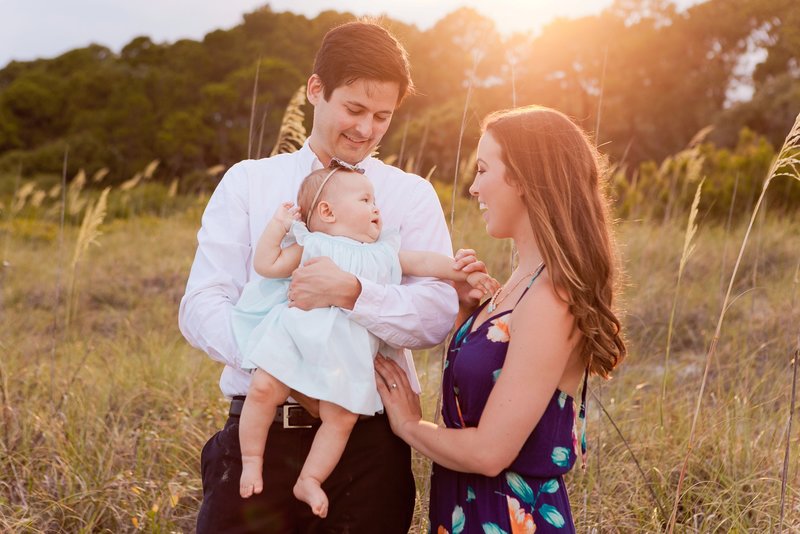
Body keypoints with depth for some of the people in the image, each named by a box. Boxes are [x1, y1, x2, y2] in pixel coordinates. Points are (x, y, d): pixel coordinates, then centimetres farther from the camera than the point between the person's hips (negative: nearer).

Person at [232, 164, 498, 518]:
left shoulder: (384, 253, 22)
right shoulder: (312, 246, 11)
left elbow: (425, 262, 23)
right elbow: (267, 265, 7)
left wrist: (466, 273, 16)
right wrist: (278, 225, 4)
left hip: (347, 352, 3)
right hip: (297, 335, -3)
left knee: (342, 416, -7)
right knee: (263, 389, -17)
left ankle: (309, 479, 11)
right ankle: (252, 461, 4)